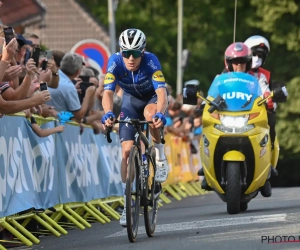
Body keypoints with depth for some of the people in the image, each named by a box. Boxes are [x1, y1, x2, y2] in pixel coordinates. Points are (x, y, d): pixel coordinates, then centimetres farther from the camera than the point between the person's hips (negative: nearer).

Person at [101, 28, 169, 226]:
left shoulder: (150, 61, -33)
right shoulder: (115, 62, -28)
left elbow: (162, 92, -41)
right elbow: (108, 92, -35)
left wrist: (160, 114, -60)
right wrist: (108, 113, -54)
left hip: (152, 97, -2)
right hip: (131, 99, 2)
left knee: (150, 113, -38)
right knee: (127, 149, -10)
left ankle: (161, 158, -15)